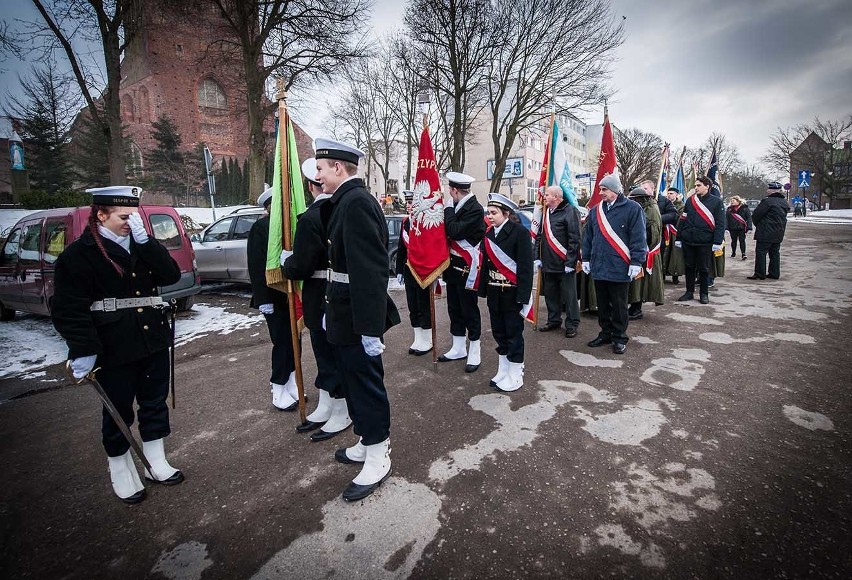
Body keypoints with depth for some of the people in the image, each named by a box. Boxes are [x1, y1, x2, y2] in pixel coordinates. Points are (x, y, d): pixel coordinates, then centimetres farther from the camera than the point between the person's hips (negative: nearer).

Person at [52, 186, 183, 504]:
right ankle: (121, 473, 30)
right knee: (118, 413, 9)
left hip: (153, 342, 6)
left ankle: (156, 463, 34)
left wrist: (145, 240, -14)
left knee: (155, 404, 16)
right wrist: (83, 351, -18)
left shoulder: (141, 245, 9)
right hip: (113, 350, -5)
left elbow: (171, 275, -5)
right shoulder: (79, 254, -8)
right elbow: (69, 309, -12)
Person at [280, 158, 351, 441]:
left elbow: (300, 268, -20)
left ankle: (341, 415, 22)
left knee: (328, 353, 6)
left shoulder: (311, 218, -20)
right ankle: (324, 409, 35)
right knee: (330, 352, 19)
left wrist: (285, 259, 1)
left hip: (322, 300, -8)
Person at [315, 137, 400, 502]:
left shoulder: (356, 202, -19)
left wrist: (370, 327, -26)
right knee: (354, 382, 20)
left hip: (358, 320, -10)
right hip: (345, 317, 10)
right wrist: (333, 312, 19)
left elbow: (371, 270, -26)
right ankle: (367, 443, 39)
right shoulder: (346, 201, 13)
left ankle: (378, 458, 22)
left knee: (366, 385, 4)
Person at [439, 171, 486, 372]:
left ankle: (474, 353, 13)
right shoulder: (458, 207, 11)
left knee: (469, 310, 0)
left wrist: (448, 209, -13)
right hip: (453, 266, 9)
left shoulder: (475, 209, -15)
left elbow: (455, 232, -24)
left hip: (467, 268, -9)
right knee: (454, 309, 15)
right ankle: (458, 348, 28)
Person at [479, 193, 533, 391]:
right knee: (499, 332, 14)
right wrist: (484, 291, 5)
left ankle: (515, 375, 17)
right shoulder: (489, 234, 7)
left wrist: (522, 296, -18)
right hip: (494, 293, 6)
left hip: (512, 293, -6)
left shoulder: (519, 232, -11)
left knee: (513, 333, 4)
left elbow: (525, 266, -14)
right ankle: (503, 370, 29)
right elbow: (486, 264, 9)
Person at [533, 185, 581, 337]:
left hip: (564, 264, -7)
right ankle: (554, 321, 29)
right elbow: (539, 237, 18)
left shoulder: (569, 211, -10)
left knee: (569, 296, 2)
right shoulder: (545, 213, 13)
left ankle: (572, 325, 13)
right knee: (550, 294, 15)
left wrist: (570, 262, -17)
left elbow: (575, 239, -15)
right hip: (548, 264, 7)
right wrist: (537, 257, 10)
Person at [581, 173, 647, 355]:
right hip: (598, 267, 5)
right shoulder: (596, 210, 10)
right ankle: (606, 333, 28)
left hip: (619, 268, -5)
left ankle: (619, 337, 18)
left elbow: (638, 238, -9)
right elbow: (588, 236, 15)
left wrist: (636, 262, -13)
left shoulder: (632, 209, -6)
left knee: (619, 305, 5)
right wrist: (586, 258, 11)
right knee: (602, 304, 14)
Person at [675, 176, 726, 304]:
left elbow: (720, 224, -5)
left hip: (705, 242, -3)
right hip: (688, 241, 3)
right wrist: (679, 238, 4)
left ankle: (704, 294, 18)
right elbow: (682, 220, 9)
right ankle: (689, 292, 21)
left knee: (704, 269, 6)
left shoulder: (717, 202, -1)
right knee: (689, 267, 10)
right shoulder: (690, 201, 9)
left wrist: (717, 242, -12)